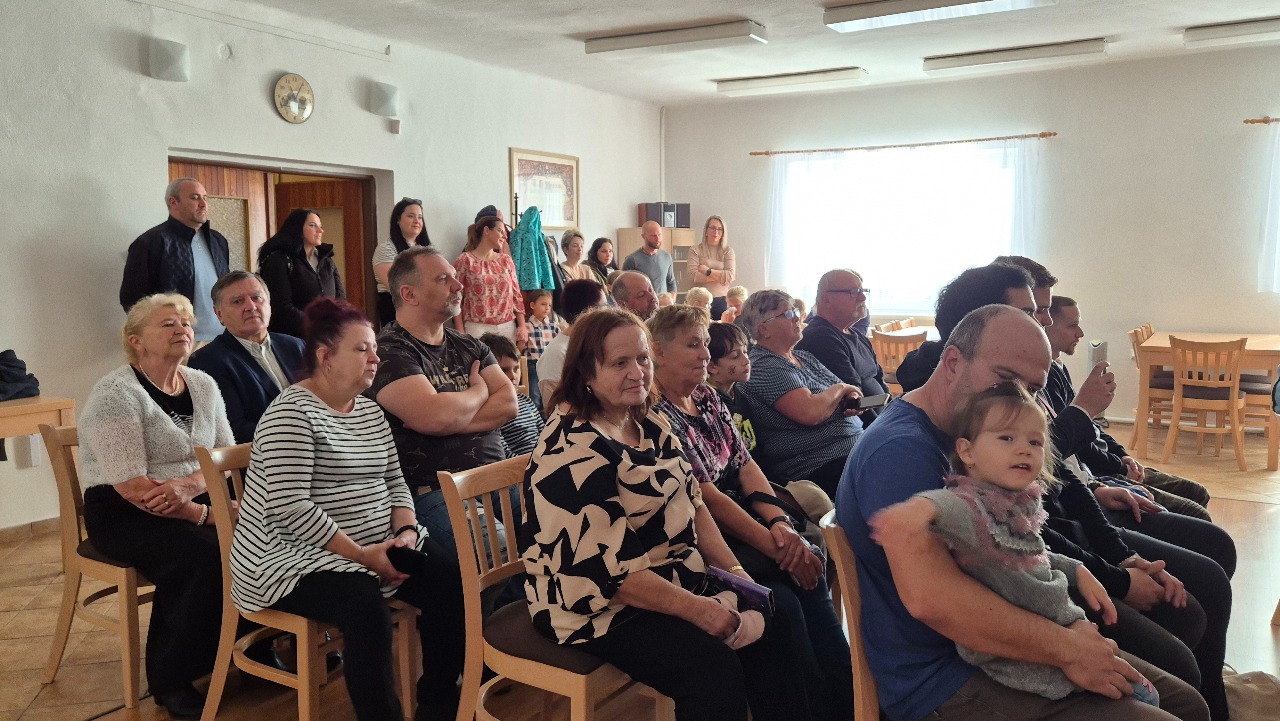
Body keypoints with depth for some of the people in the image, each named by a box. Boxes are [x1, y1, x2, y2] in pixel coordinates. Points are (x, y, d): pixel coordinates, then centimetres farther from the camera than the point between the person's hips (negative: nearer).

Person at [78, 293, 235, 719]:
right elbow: (131, 485, -20)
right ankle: (171, 680, -12)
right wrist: (206, 514, -22)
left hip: (195, 502, 6)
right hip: (123, 514, -6)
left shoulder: (203, 385, 8)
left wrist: (189, 485, -18)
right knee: (204, 552, -31)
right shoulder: (116, 394, -12)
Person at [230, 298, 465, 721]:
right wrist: (360, 553, -22)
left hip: (375, 546, 8)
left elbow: (394, 482, 14)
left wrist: (406, 532, -6)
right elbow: (289, 507, -22)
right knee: (366, 606, -34)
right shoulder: (292, 412, -14)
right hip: (297, 556, -7)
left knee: (452, 586, -12)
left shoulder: (371, 412, 12)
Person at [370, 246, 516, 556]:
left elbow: (509, 403, 5)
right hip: (433, 492, -7)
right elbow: (434, 415, -19)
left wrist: (451, 419, -11)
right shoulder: (388, 352, -4)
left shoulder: (468, 346, 19)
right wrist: (479, 391, 2)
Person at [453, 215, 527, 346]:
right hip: (477, 328, -4)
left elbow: (516, 294, 12)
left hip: (507, 327, 4)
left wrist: (522, 326, 4)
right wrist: (460, 332, -8)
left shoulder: (506, 260, 13)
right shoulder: (465, 260, 0)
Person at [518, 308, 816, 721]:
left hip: (676, 580, 9)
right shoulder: (573, 450, -22)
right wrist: (697, 609, -21)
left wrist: (734, 571, 0)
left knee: (775, 621, 5)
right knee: (715, 670, -23)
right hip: (602, 606, -9)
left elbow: (691, 501, 11)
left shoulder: (648, 423, 6)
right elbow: (604, 569, -25)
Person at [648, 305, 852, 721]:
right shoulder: (657, 415, -15)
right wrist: (772, 544, -18)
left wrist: (780, 522, -10)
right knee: (785, 600, -22)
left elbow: (745, 465, 6)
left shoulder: (707, 397, 11)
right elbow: (706, 496, -19)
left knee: (807, 565, -15)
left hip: (738, 521, 7)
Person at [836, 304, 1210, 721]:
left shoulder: (960, 436, 10)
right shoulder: (900, 448, -23)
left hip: (990, 649, 10)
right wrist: (1066, 649, -24)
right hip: (941, 682, -10)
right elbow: (929, 596, -34)